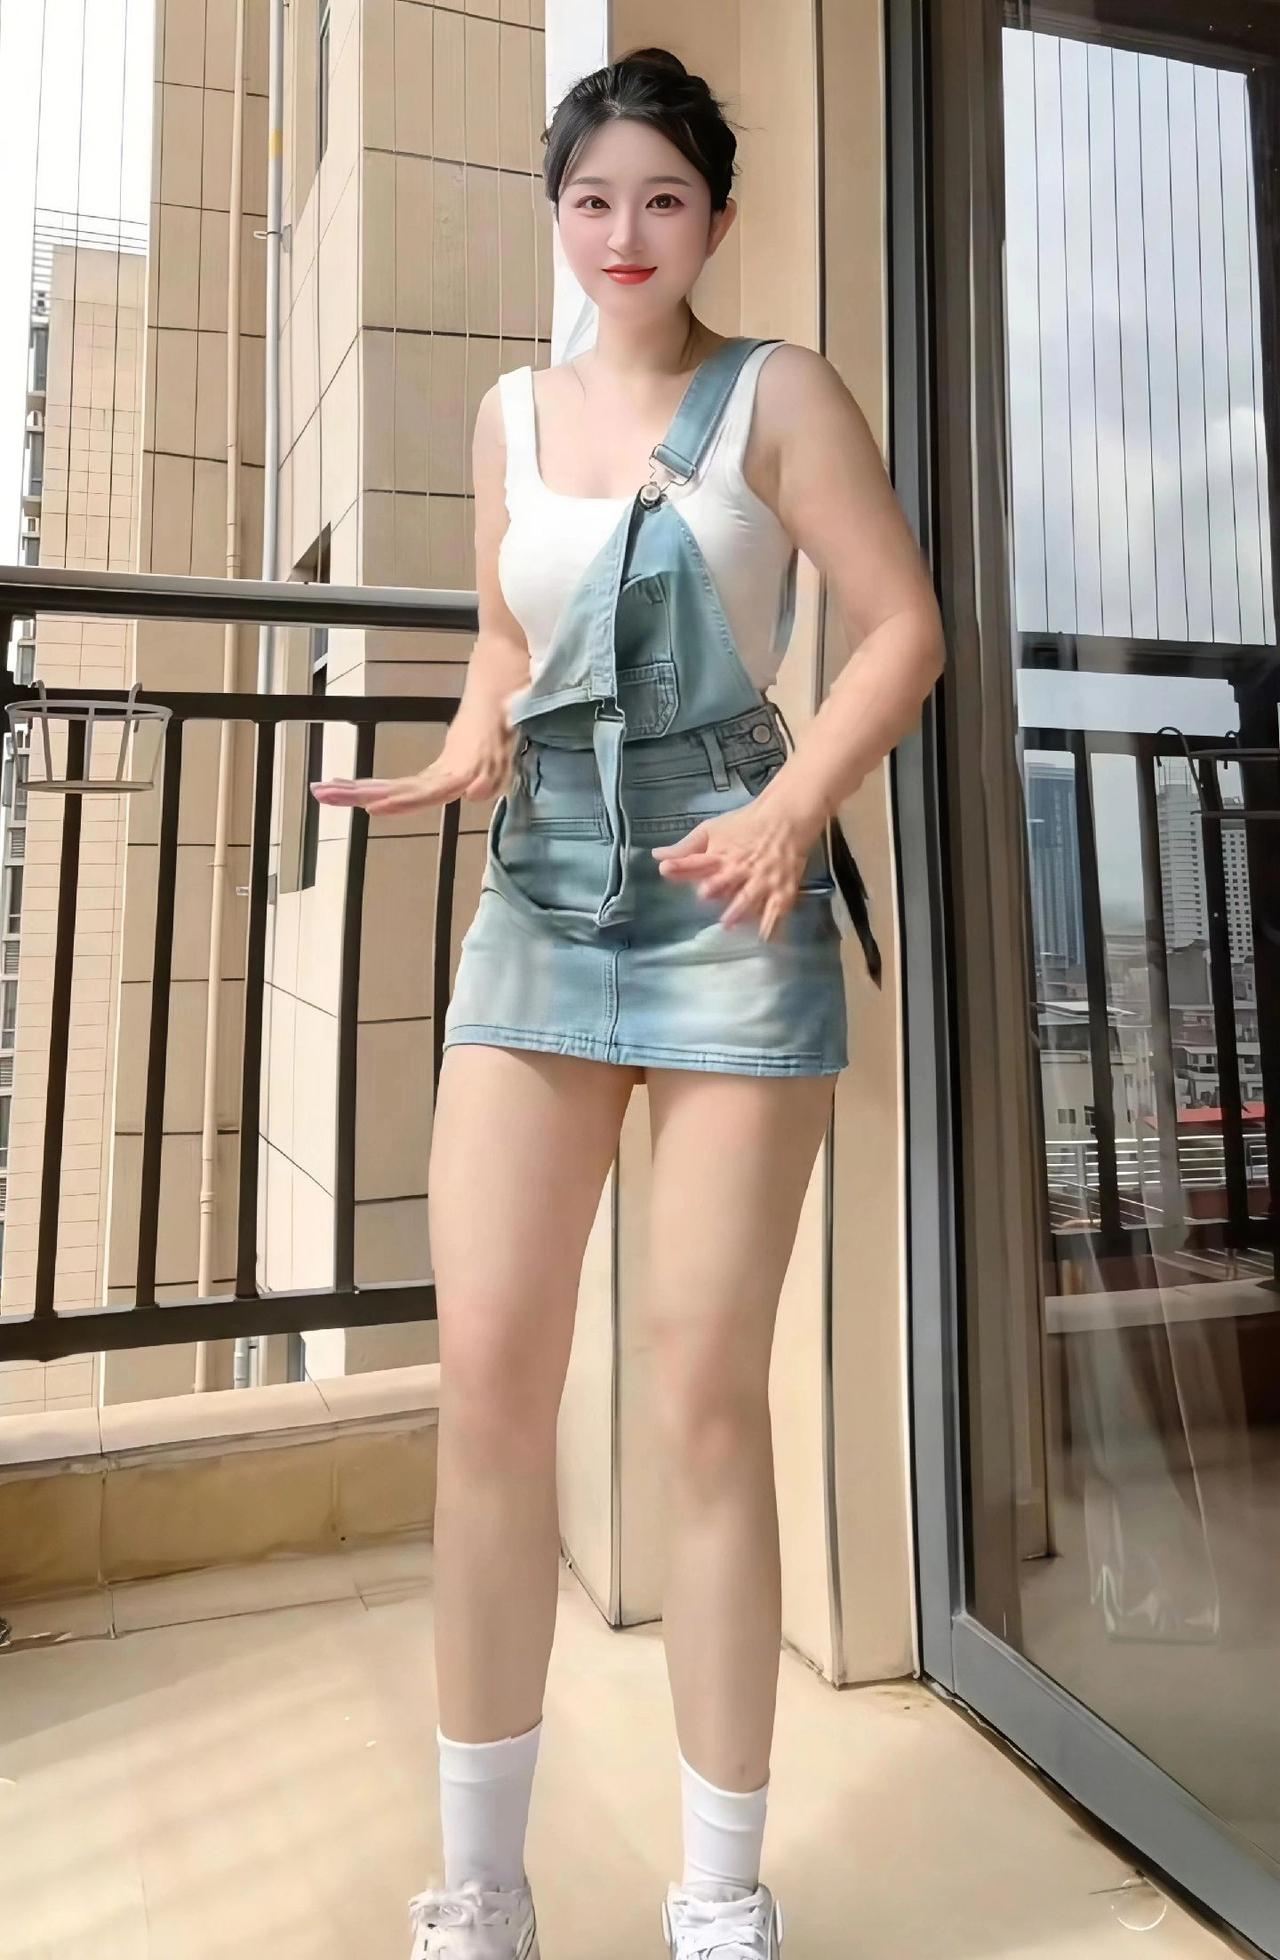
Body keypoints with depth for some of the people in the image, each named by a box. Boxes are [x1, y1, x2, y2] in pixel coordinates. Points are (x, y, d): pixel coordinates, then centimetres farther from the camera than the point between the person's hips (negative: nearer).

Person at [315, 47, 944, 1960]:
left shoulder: (779, 392, 5)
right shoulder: (512, 412, 18)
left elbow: (906, 627, -2)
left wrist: (797, 806, -18)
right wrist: (460, 759, 4)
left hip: (733, 894, -4)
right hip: (538, 896, 4)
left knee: (708, 1395, -2)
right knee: (486, 1379, -1)